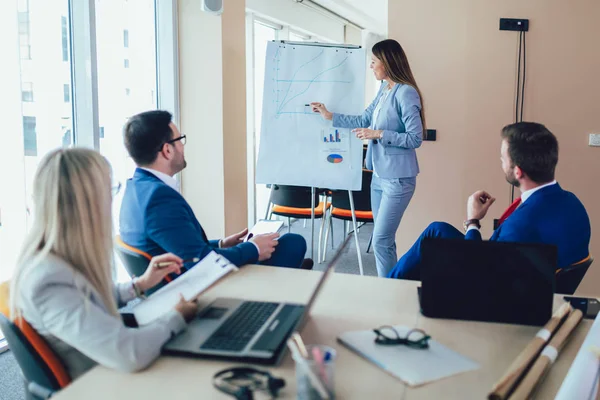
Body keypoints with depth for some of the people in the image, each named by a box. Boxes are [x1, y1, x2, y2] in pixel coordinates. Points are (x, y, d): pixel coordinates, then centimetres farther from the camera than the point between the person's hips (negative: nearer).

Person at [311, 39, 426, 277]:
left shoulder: (406, 93, -16)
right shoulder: (383, 89, 10)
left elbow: (415, 138, -17)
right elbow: (364, 120, 19)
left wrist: (379, 134, -19)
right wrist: (330, 116, 18)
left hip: (398, 178, -9)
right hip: (379, 175, 9)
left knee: (381, 241, -8)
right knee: (383, 239, 13)